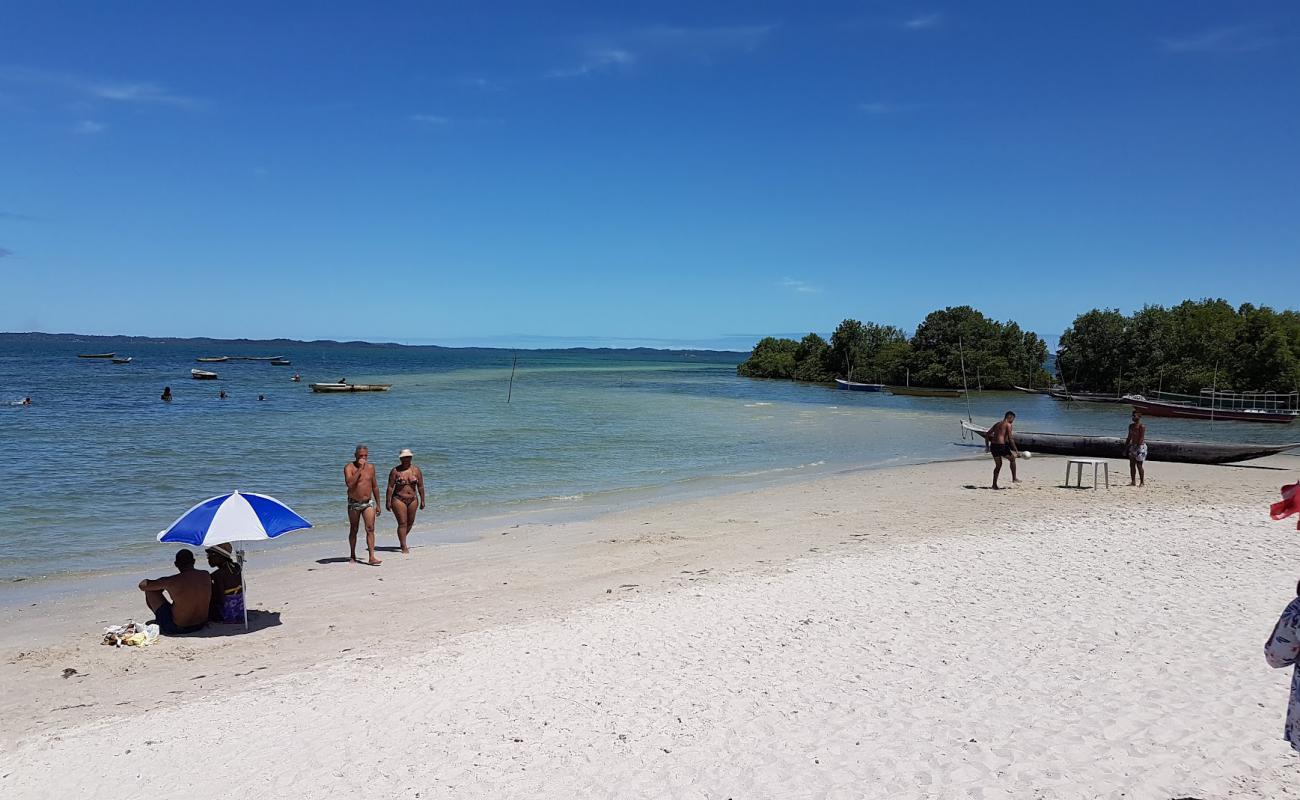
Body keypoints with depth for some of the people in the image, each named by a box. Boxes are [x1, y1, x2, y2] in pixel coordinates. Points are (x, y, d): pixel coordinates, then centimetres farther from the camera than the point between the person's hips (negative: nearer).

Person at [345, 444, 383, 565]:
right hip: (354, 504, -2)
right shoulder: (349, 468, -8)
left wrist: (378, 504, 13)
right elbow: (350, 483, -26)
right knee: (353, 530, 10)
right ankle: (353, 555, 25)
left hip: (368, 503, 2)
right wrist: (360, 469, -25)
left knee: (370, 529, -10)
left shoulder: (370, 467, 6)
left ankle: (372, 557, -14)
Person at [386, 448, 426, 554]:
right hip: (398, 500, -4)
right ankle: (404, 547, -4)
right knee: (402, 523, -8)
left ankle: (401, 540, 37)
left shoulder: (416, 470, 3)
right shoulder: (395, 471, -5)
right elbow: (390, 487, -5)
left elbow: (420, 486, 6)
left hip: (413, 500, 4)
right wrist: (388, 501, -8)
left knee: (410, 523, 13)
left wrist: (422, 500, 6)